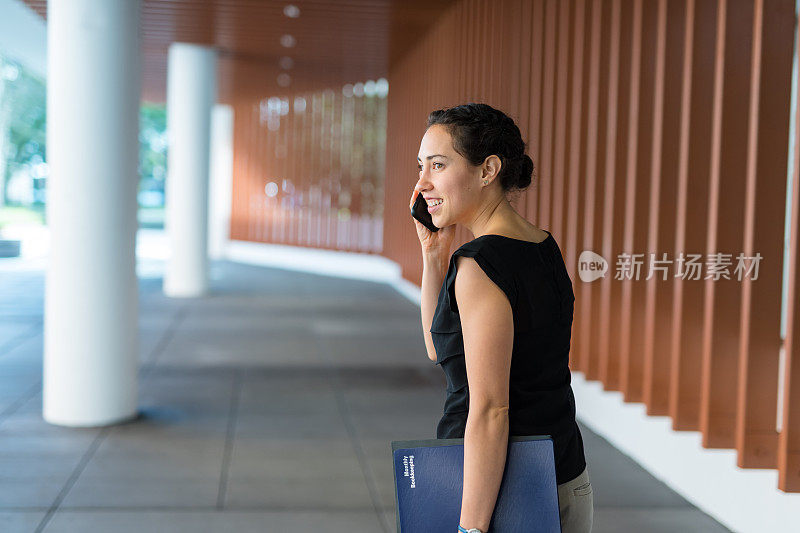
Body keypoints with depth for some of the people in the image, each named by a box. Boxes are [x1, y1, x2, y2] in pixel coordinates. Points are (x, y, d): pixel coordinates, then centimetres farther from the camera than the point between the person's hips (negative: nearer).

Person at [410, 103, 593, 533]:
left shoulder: (480, 264, -20)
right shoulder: (543, 247, 7)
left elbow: (490, 410, -23)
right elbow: (440, 348, 16)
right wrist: (434, 252, 6)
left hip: (499, 492, -9)